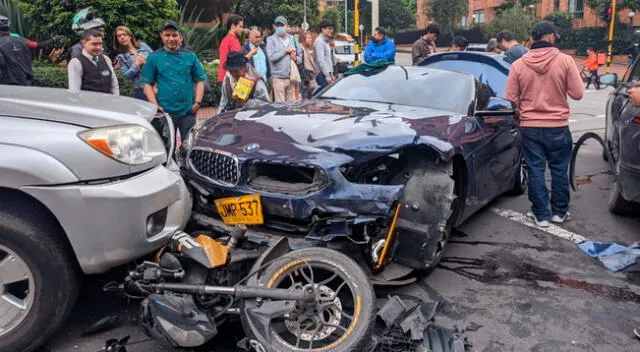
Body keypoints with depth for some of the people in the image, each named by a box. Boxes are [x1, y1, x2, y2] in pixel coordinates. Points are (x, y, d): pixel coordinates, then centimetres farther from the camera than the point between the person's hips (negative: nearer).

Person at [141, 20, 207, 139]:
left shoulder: (190, 56, 6)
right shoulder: (153, 58, 3)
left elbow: (200, 80, 8)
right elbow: (147, 84, 2)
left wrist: (198, 102, -4)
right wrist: (156, 106, -8)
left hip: (188, 112, 1)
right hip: (164, 112, -1)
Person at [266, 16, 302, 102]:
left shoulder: (293, 39, 16)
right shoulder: (271, 40, 3)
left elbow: (300, 57, 18)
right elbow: (272, 57, -12)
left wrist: (295, 58, -4)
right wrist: (285, 51, -7)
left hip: (291, 77, 4)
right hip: (278, 77, -4)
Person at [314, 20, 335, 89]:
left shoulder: (326, 41, 20)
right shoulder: (319, 41, -9)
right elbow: (320, 60, -17)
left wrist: (331, 74, 19)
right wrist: (327, 75, -21)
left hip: (327, 73, 9)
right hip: (323, 74, -9)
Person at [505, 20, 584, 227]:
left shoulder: (518, 65, -5)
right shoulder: (565, 61, -9)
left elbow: (511, 99, -2)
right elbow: (578, 94, -6)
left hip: (529, 127, 1)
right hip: (558, 126, 0)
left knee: (535, 171, 8)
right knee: (559, 170, 14)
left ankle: (541, 215, 14)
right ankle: (560, 212, 25)